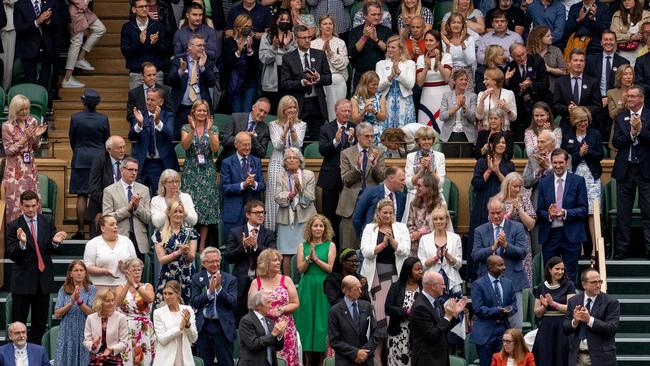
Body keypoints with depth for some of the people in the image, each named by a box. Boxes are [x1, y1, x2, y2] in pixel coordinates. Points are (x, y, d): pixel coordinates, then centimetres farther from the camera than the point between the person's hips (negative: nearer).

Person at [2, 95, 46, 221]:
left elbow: (35, 148, 11)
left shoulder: (32, 122, 3)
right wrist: (24, 138, -18)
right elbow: (8, 151, -10)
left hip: (30, 167, 4)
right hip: (15, 169, -4)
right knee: (16, 200, -4)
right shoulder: (7, 126, -10)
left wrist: (37, 136, -10)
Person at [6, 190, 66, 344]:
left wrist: (55, 242, -17)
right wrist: (21, 243, -28)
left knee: (40, 324, 10)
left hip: (43, 279, 3)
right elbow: (11, 255, -9)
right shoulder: (13, 226, -5)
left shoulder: (48, 221, 5)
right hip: (22, 280, -3)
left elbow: (52, 250, 6)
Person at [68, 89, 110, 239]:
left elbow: (72, 139, 4)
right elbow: (107, 139, 6)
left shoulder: (76, 118, -8)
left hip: (80, 160, -1)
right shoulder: (103, 119, -6)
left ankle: (80, 230, 1)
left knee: (81, 196, 2)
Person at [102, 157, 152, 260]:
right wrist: (127, 208, -15)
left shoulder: (144, 190, 11)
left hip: (139, 241, 3)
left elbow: (148, 219, 7)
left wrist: (138, 206, -11)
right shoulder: (109, 191, 2)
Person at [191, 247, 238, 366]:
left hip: (223, 326, -2)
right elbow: (195, 303, -3)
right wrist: (210, 291, -17)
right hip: (203, 326, 2)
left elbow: (233, 303, -8)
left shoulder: (230, 279, 1)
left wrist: (219, 288, -19)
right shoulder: (197, 279, 6)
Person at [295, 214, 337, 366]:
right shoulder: (303, 246, 8)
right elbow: (301, 269, 2)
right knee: (306, 320, 1)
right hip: (307, 287, 2)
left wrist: (316, 259, -13)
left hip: (323, 287, -2)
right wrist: (309, 258, -14)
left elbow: (331, 268, -5)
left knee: (321, 321, -2)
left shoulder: (330, 245, 2)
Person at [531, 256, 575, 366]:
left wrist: (553, 304, -17)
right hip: (545, 328, 3)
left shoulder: (568, 286, 1)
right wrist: (544, 306, -9)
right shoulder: (541, 288, 10)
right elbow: (537, 313, 12)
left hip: (562, 328, -3)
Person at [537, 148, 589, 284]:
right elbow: (539, 211, 7)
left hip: (571, 235, -2)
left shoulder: (578, 181, 2)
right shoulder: (544, 182, 9)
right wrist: (549, 214, -15)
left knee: (570, 276, 1)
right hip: (550, 235, 2)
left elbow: (584, 210, -2)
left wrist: (565, 213, -18)